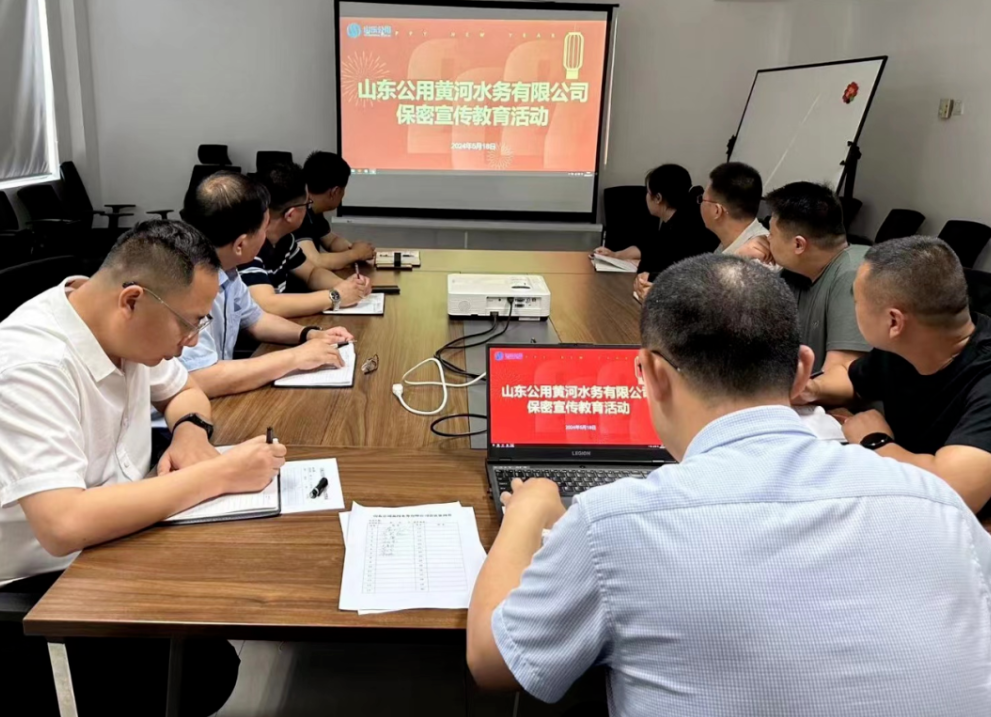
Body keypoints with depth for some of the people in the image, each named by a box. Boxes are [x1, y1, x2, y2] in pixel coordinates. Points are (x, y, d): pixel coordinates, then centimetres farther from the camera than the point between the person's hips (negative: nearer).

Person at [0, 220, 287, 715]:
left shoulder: (124, 329, -5)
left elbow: (184, 391, 15)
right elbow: (64, 526, -39)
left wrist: (191, 430, -8)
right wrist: (218, 475, -32)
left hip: (113, 541, 7)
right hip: (44, 583, -7)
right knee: (202, 671, -19)